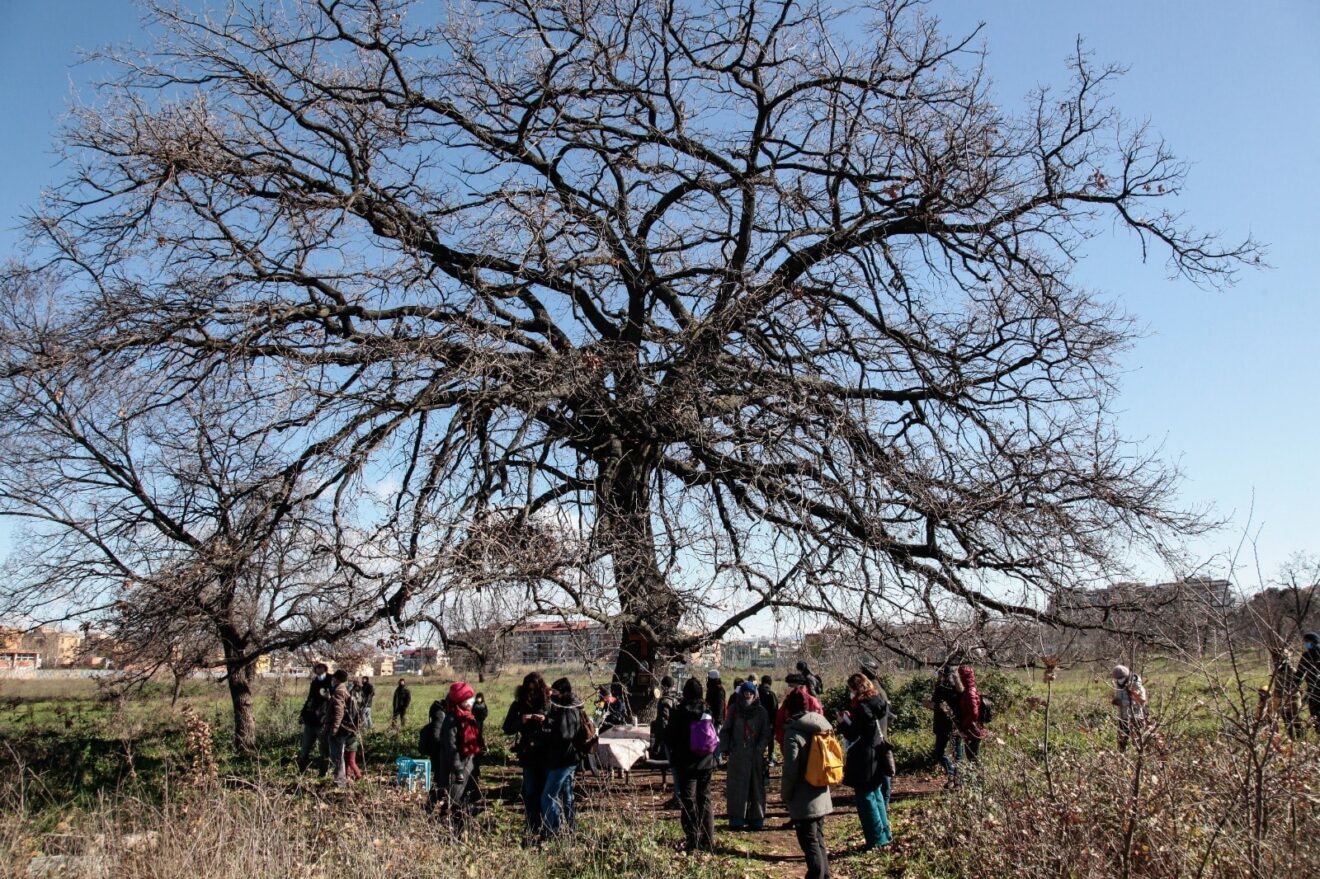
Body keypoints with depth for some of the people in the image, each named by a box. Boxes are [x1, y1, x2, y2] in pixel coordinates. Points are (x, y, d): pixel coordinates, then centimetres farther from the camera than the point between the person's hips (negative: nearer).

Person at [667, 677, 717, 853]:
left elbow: (670, 738, -5)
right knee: (705, 800, 12)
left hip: (686, 764, -4)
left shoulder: (678, 712, -9)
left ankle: (692, 841, -1)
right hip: (707, 763, 4)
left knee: (688, 802, 2)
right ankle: (708, 841, 14)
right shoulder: (708, 711, 1)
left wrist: (673, 759, 8)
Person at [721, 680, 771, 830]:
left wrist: (760, 748, -9)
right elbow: (725, 731, 8)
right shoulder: (734, 710, 3)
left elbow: (766, 734, 3)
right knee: (736, 787, 1)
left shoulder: (760, 711, 2)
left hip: (755, 756, 0)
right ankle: (736, 819, 8)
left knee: (756, 787, 4)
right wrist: (725, 748, 1)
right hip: (737, 755, 0)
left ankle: (755, 819, 14)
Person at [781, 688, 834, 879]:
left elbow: (790, 770, -18)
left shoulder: (793, 733, -17)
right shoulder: (821, 728, 4)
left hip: (803, 800, -7)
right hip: (822, 796, 7)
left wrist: (785, 795, -4)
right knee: (819, 840, 19)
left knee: (810, 843, -2)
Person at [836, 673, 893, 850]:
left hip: (864, 762, -9)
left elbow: (853, 735, -22)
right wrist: (850, 719, 14)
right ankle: (885, 834, 26)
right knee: (877, 795, 20)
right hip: (879, 759, 9)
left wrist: (843, 721, -6)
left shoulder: (862, 707, -21)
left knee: (866, 798, 2)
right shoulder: (880, 702, 4)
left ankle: (877, 839, 5)